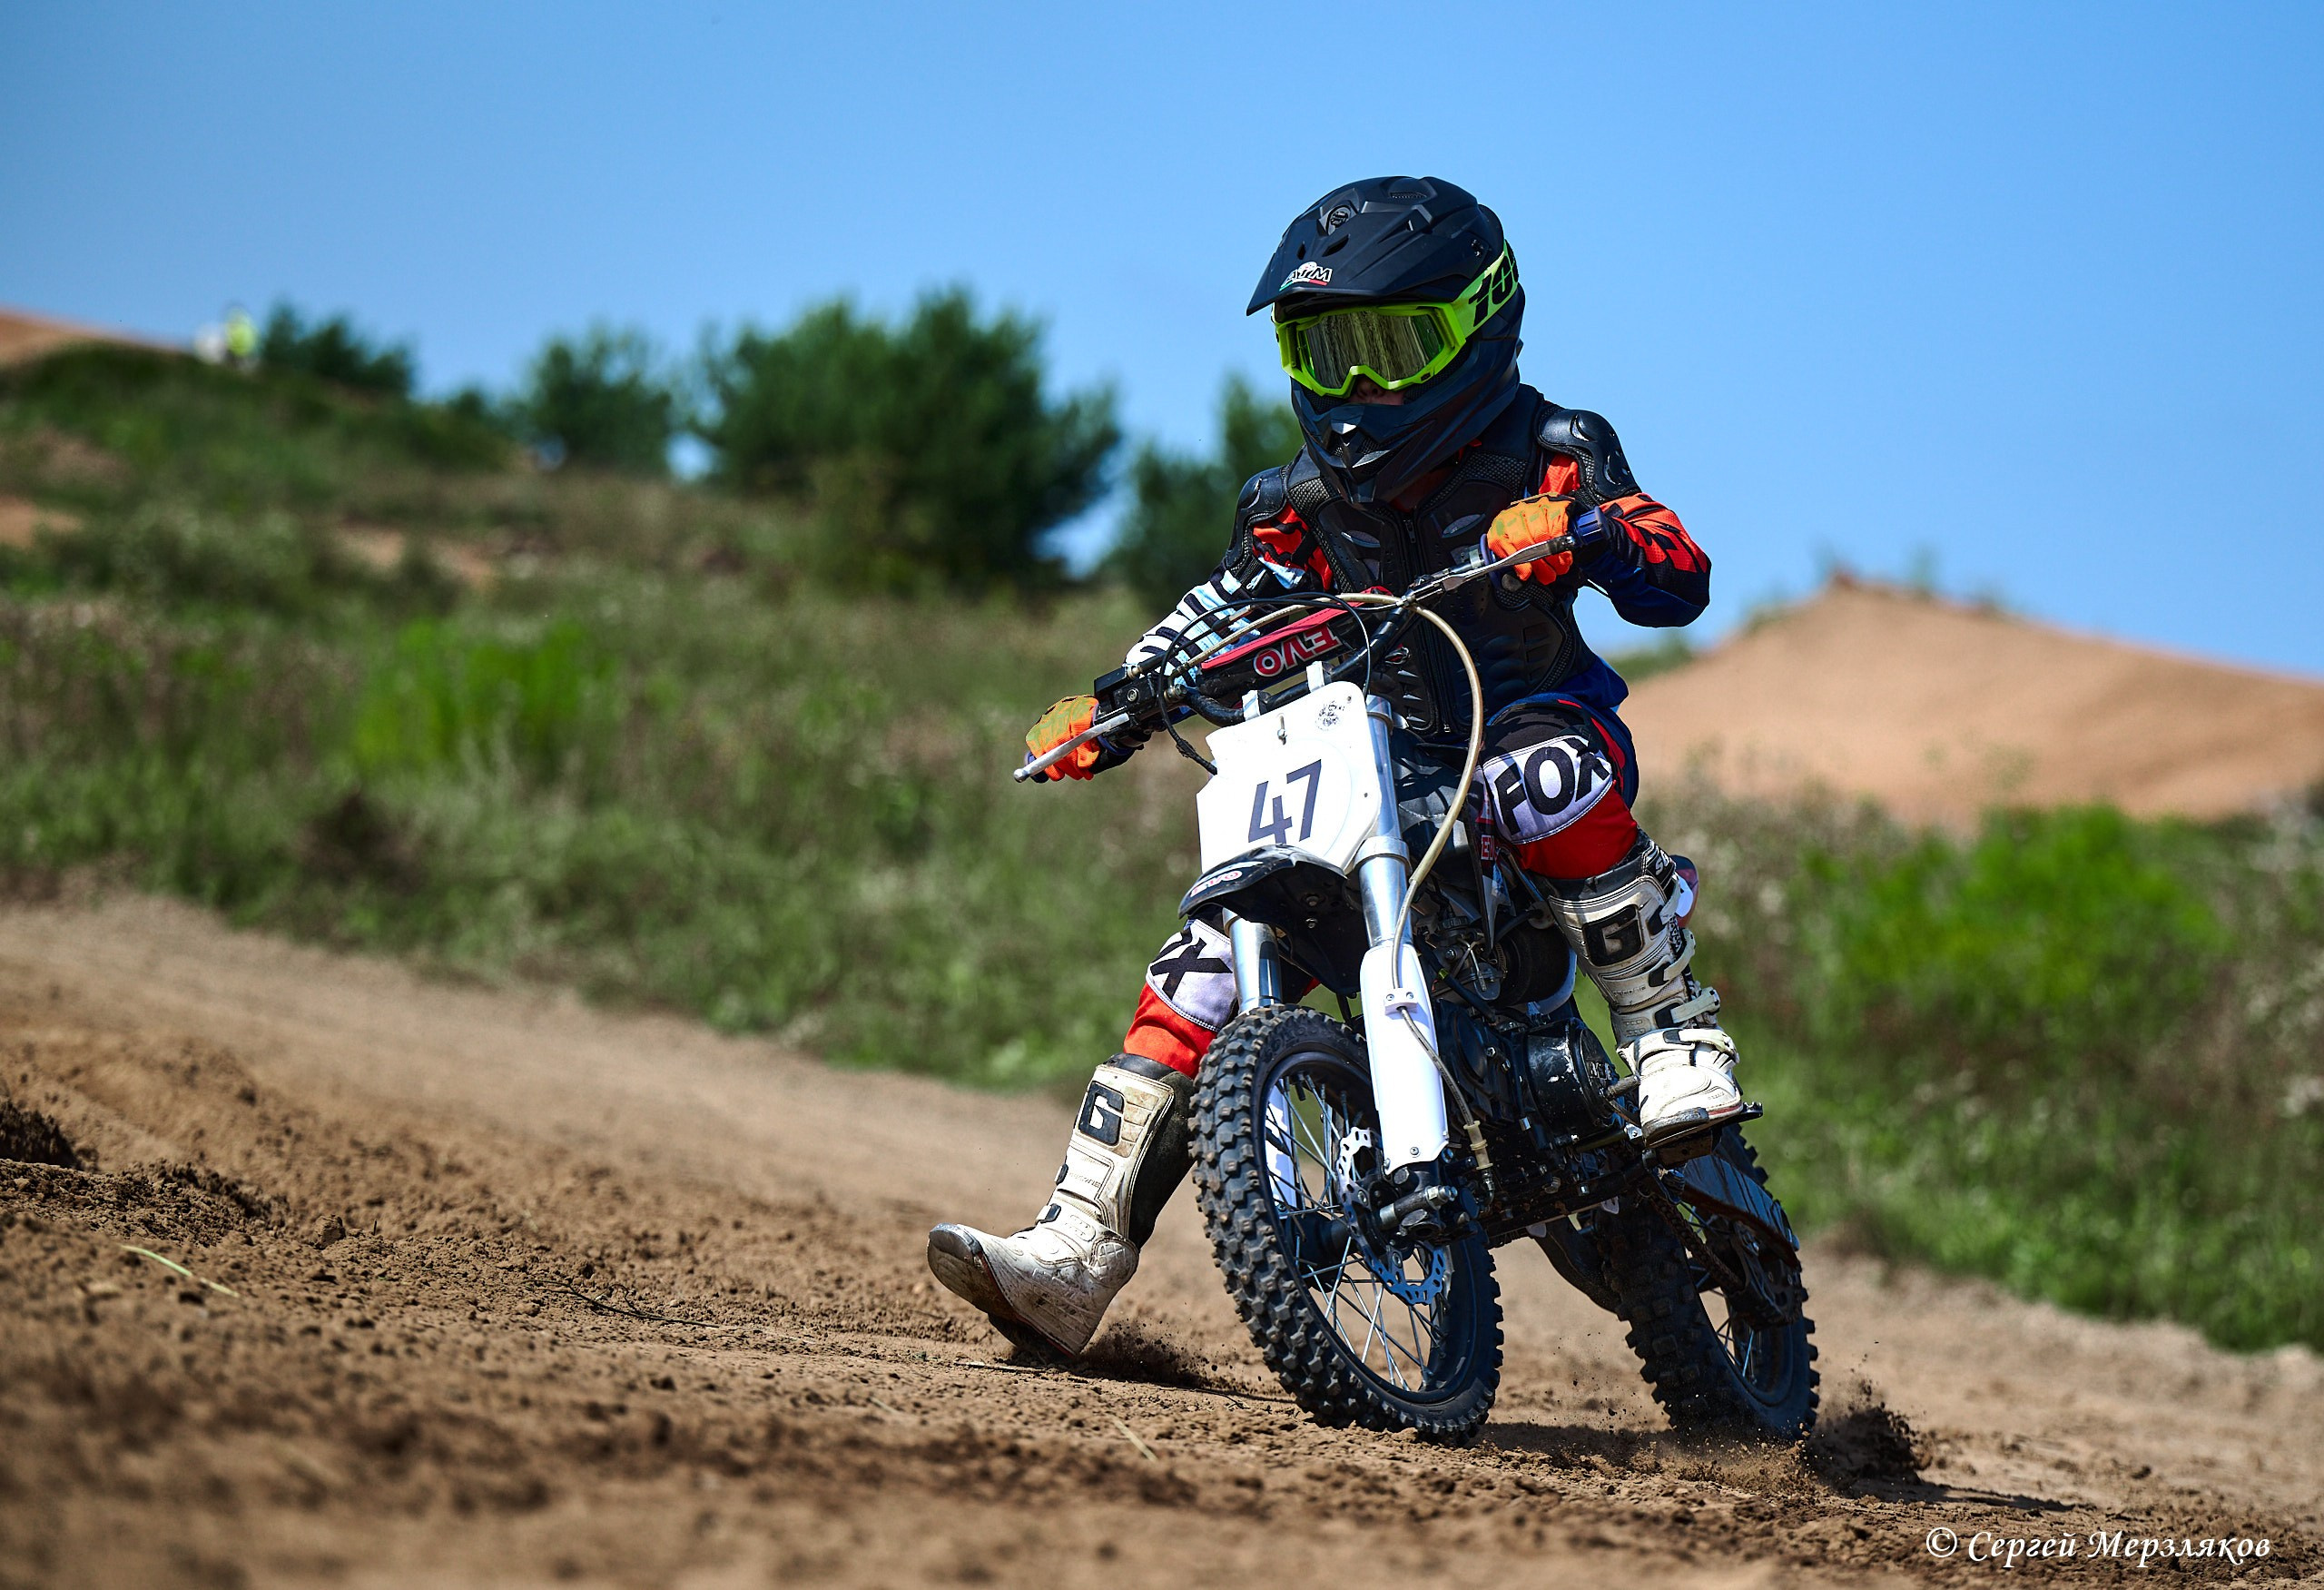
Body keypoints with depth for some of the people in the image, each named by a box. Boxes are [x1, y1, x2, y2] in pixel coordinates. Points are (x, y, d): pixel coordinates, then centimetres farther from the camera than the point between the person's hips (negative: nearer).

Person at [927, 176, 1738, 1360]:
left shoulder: (1545, 454, -4)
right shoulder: (1304, 505, 8)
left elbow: (1679, 579, -15)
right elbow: (1209, 618, 11)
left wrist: (1578, 532, -37)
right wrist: (1106, 709, -8)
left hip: (1533, 718, -3)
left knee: (1547, 767, -41)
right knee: (1208, 955, -14)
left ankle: (1674, 1041, -30)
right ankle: (1075, 1259, -17)